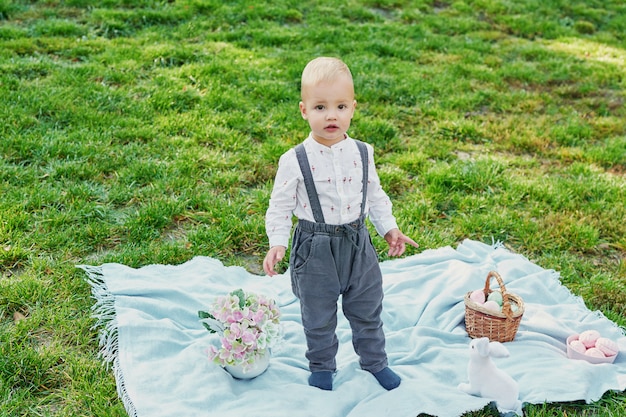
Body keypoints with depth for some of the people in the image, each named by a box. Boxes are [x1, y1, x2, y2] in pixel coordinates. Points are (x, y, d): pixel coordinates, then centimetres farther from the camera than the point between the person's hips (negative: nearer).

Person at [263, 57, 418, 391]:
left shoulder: (362, 154, -4)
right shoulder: (295, 161, -15)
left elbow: (374, 195, 9)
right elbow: (280, 206, -10)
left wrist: (389, 228, 5)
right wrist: (277, 244, -20)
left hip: (358, 244, 3)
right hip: (316, 250, -3)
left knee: (367, 311, 18)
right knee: (318, 317, 14)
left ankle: (374, 361, 41)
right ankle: (321, 368, 37)